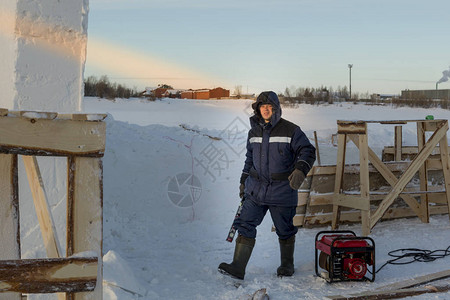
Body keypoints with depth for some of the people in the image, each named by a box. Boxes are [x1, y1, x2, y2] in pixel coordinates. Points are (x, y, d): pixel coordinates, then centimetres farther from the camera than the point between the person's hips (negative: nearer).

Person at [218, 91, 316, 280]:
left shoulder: (290, 131, -6)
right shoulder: (254, 132, 10)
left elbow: (308, 151, -7)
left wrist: (300, 170, -24)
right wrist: (244, 181, 21)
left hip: (282, 191, -4)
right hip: (256, 190, 4)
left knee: (285, 230, 9)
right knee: (245, 225, -5)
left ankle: (287, 266, 29)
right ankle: (237, 268, -5)